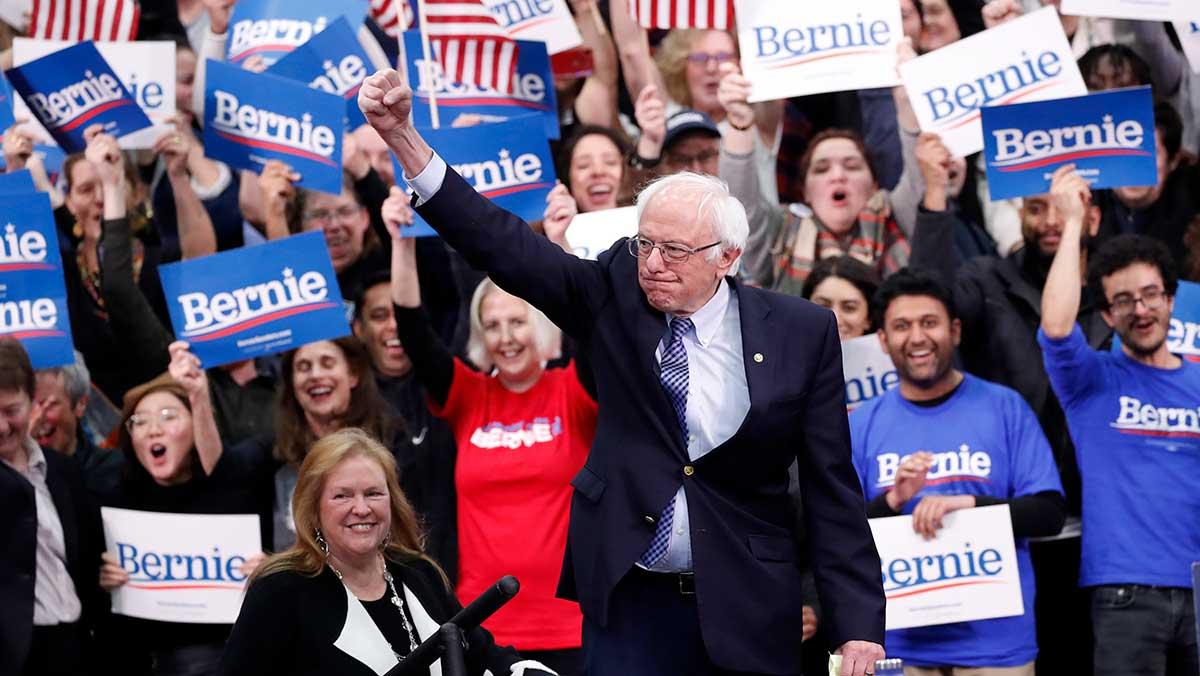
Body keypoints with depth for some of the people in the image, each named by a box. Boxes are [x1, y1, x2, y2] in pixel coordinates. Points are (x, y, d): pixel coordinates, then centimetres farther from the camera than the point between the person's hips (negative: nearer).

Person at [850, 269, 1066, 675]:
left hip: (995, 641, -1)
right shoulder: (861, 426, 9)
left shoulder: (1004, 408, 5)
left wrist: (970, 504, -16)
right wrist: (892, 501, -14)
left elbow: (1050, 514, -1)